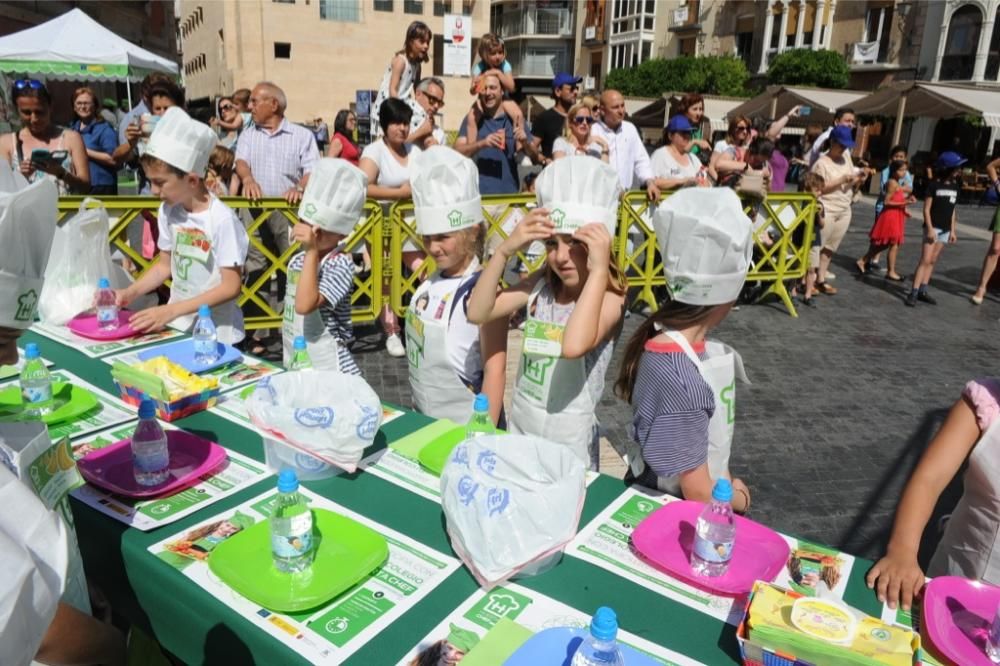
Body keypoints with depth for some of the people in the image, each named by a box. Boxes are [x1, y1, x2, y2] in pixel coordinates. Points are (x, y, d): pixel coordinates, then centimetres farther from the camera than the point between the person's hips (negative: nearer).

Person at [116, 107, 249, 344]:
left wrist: (171, 311, -21)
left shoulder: (221, 219, -19)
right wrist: (130, 293, -2)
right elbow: (165, 264, 13)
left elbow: (230, 287, -18)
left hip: (216, 334, -5)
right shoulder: (168, 211, 0)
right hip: (176, 327, 5)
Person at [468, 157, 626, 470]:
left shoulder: (609, 298, -18)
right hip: (519, 426, 5)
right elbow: (478, 313, -9)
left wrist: (599, 269, -34)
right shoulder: (541, 284, -4)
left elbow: (573, 346, -37)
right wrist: (506, 249, -15)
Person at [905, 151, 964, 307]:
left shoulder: (955, 186, 8)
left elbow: (952, 210, 12)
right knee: (925, 261, -11)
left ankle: (923, 291, 12)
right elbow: (926, 209, -10)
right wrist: (930, 229, -16)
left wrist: (952, 231, 11)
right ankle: (913, 292, -12)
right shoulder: (934, 185, -9)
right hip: (932, 227, -6)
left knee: (932, 262, 8)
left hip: (945, 230, 6)